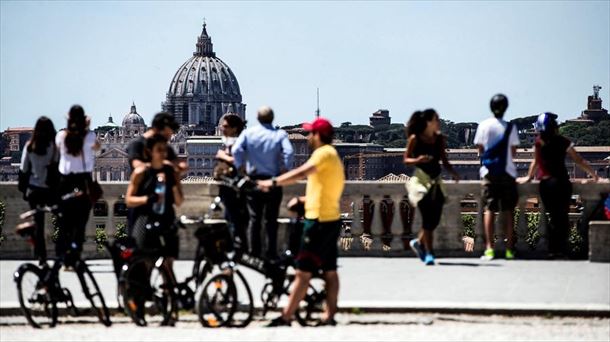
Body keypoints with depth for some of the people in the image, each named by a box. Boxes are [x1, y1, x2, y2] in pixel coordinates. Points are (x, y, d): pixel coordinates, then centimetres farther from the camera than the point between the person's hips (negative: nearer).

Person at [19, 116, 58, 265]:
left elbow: (24, 169, 2)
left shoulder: (29, 146, -3)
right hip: (51, 190, -2)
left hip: (34, 189, 2)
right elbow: (59, 167, -5)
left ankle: (41, 257, 3)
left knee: (38, 223, 7)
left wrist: (23, 189, 12)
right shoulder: (55, 146, -10)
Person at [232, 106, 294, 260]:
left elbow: (236, 150, -13)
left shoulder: (248, 133, -1)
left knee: (254, 218, 9)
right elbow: (289, 152, -18)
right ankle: (271, 253, 4)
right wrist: (285, 170, -8)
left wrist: (240, 168, -3)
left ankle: (254, 253, 8)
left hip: (253, 180, 1)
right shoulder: (280, 134, -4)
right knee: (271, 219, 6)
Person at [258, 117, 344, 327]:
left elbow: (303, 172, -30)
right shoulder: (332, 155, 19)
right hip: (331, 219, 11)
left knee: (303, 273, -10)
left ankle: (285, 318, -10)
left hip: (319, 221, -10)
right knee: (330, 272, 9)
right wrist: (303, 200, 19)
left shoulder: (324, 153, -13)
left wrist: (274, 183, -33)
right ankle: (329, 316, 11)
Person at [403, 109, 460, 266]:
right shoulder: (415, 139, -5)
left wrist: (453, 172, -6)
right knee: (428, 216, -12)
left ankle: (419, 242, 28)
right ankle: (428, 253, -6)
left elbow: (444, 161, 11)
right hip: (421, 179, -5)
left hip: (435, 180, 5)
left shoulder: (440, 139, 7)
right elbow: (406, 159, 0)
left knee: (435, 217, 2)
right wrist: (418, 160, -20)